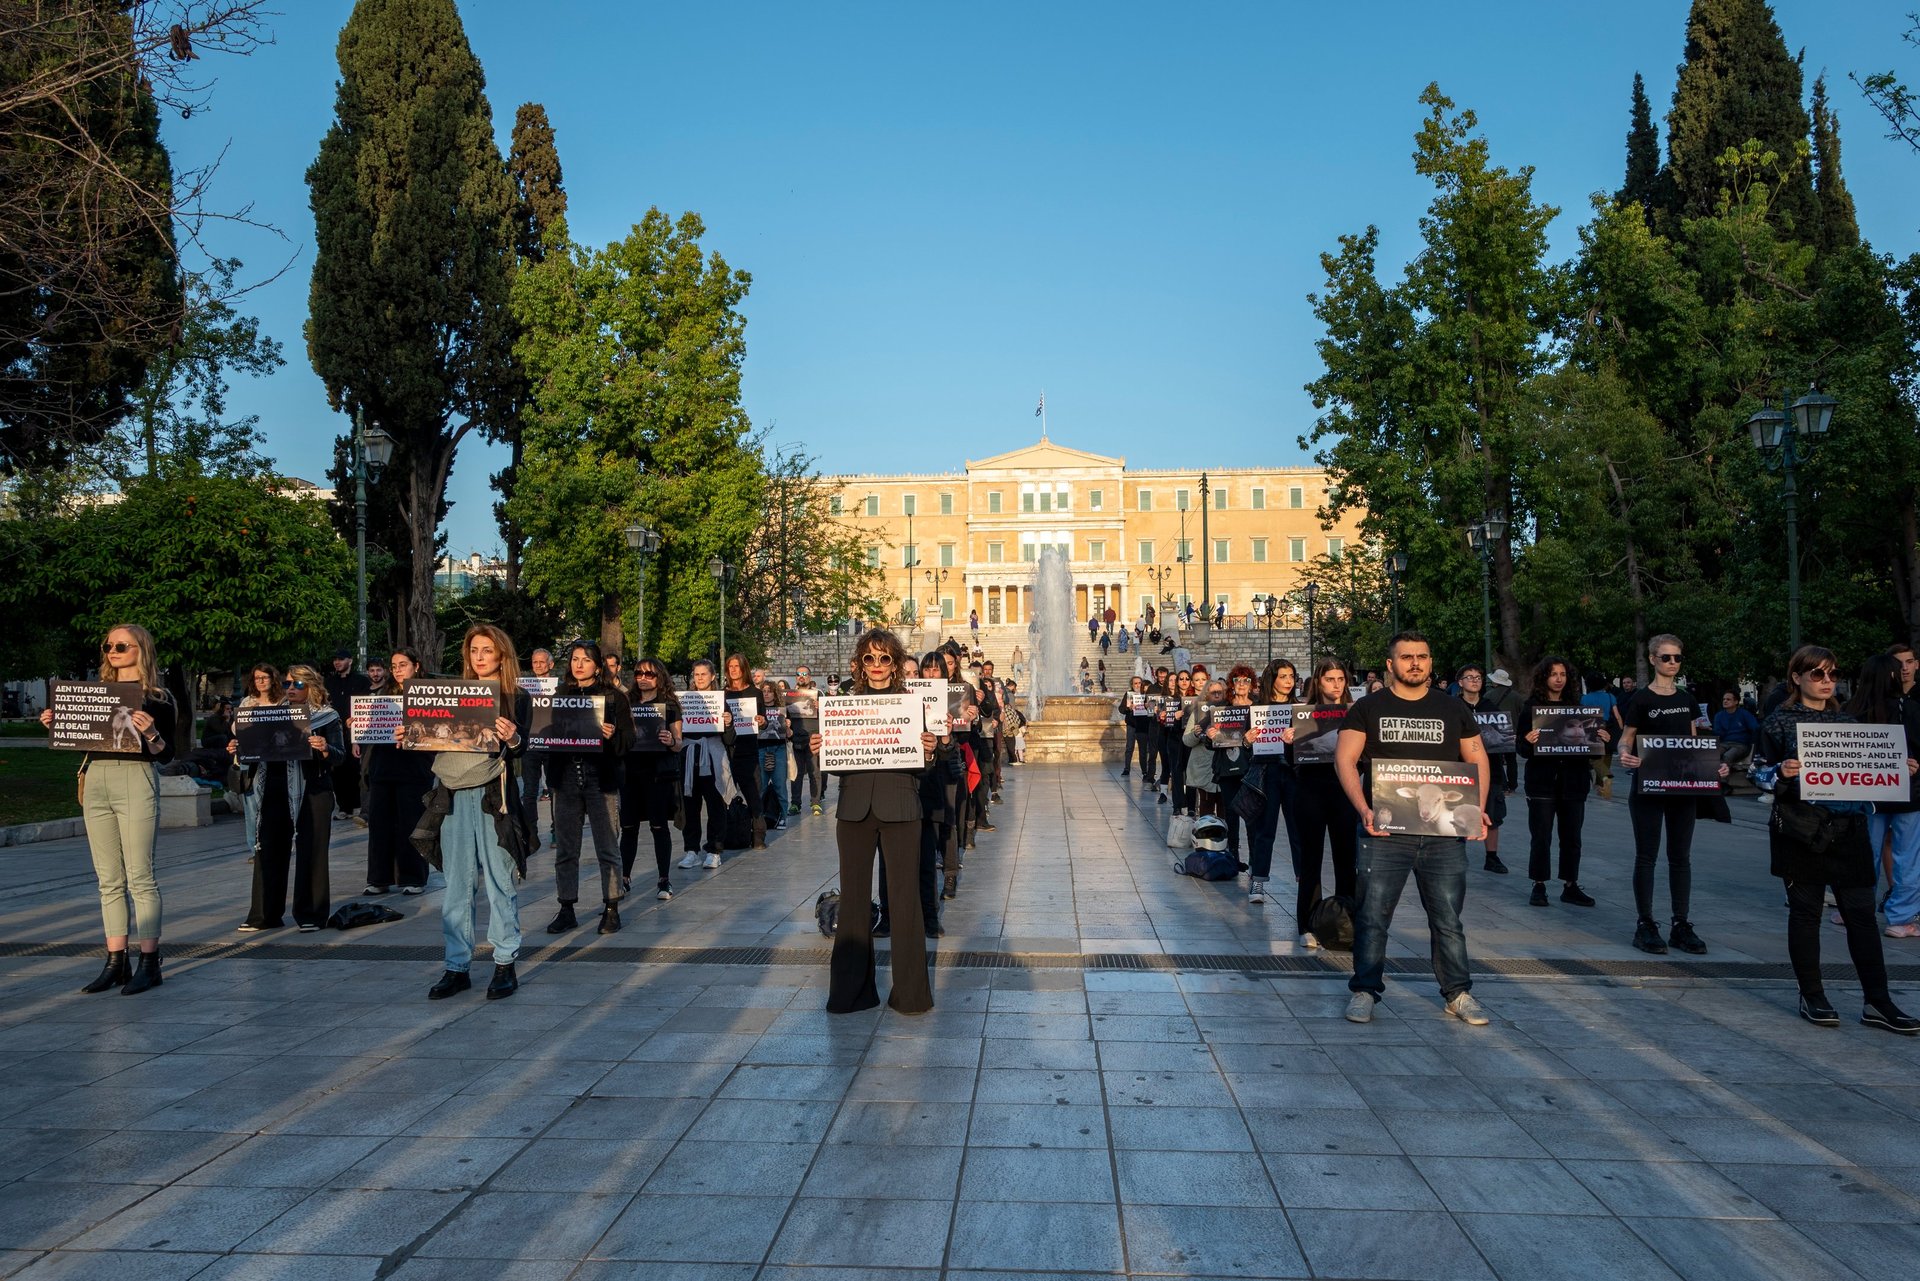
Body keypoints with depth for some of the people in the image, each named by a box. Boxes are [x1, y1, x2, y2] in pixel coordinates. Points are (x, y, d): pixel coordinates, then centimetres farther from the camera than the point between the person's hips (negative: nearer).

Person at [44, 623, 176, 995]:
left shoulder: (156, 697, 0)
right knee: (109, 880, 7)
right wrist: (55, 725, 3)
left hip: (135, 780, -6)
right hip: (95, 781, 6)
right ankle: (115, 963, 12)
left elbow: (165, 755, -4)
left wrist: (151, 732, -23)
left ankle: (149, 964, -2)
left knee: (139, 878, -5)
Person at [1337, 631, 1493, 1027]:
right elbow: (1345, 759, -2)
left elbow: (1477, 759, 14)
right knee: (1373, 915, 0)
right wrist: (1364, 809, -16)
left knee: (1448, 918, 7)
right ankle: (1365, 990, 11)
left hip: (1445, 832, 2)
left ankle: (1458, 993, 19)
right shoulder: (1368, 709, 4)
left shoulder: (1453, 709, 12)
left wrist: (1478, 808, -1)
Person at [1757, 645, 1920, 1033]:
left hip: (1848, 827, 4)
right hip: (1800, 830, -4)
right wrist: (1782, 774, -22)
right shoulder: (1779, 722, 0)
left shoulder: (1847, 722, 13)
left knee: (1861, 913, 3)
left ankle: (1877, 1001, 8)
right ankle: (1812, 997, 14)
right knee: (1805, 911, 4)